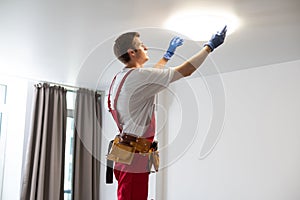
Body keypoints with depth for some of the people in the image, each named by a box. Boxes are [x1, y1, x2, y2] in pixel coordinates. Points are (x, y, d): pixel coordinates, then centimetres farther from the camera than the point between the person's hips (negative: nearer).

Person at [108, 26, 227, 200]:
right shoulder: (138, 75, -16)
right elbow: (186, 70, -14)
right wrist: (210, 46, -2)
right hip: (134, 156, -10)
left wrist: (169, 54, 40)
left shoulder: (120, 78, 12)